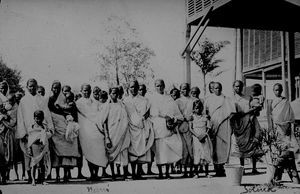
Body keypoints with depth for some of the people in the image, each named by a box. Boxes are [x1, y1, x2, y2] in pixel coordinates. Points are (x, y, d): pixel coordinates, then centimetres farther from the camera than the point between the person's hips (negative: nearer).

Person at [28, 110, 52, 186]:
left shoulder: (45, 126, 12)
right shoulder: (31, 128, 6)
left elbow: (49, 134, 1)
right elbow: (30, 139, 5)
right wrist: (29, 149, -1)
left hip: (43, 148, 2)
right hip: (35, 146, -2)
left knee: (43, 164, 2)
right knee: (34, 164, -5)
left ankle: (42, 180, 8)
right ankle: (33, 180, -1)